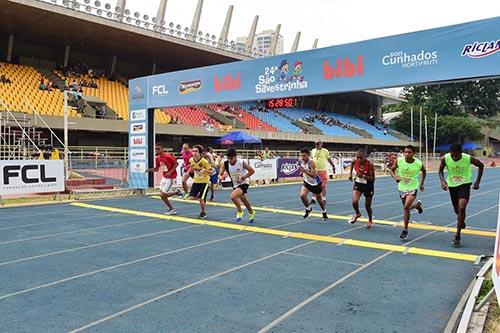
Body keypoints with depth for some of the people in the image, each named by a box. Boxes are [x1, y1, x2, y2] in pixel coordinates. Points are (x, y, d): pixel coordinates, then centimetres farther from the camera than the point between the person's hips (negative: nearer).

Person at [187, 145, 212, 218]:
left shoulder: (204, 161, -19)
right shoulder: (191, 160, -4)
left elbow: (211, 171, -12)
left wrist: (205, 170, -31)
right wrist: (191, 169, -6)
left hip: (204, 181, -5)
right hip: (196, 181, 5)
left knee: (201, 199, -8)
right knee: (191, 197, -6)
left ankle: (203, 213, 17)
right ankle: (199, 196, 29)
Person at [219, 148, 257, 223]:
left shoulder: (242, 162, -24)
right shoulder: (225, 164, -16)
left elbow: (252, 171, -13)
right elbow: (220, 174, -11)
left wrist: (244, 177, -23)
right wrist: (221, 177, -34)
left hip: (244, 183, -5)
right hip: (235, 184, 5)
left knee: (233, 196, -27)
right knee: (244, 200, 21)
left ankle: (239, 211, -1)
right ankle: (251, 213, 48)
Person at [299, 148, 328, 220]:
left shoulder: (311, 163, -29)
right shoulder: (301, 161, -10)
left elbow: (314, 175, -37)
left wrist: (305, 171, -47)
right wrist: (302, 173, -2)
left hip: (315, 183, -5)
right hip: (307, 182, 5)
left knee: (319, 199, 13)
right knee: (302, 195, -19)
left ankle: (324, 212, 40)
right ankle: (308, 208, 7)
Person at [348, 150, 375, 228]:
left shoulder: (370, 164, -25)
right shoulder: (355, 162, -14)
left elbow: (372, 178, -21)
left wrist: (363, 176, -35)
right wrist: (350, 174, 13)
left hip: (368, 186, -3)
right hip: (358, 184, 3)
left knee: (367, 206, 8)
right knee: (354, 201, -17)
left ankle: (370, 220, 36)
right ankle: (357, 214, 16)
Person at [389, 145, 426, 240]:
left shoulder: (419, 164, -17)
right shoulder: (399, 161, -15)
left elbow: (424, 171, 6)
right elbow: (392, 170, 1)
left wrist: (422, 184, 9)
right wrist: (395, 177, -19)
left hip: (413, 187, -3)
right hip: (402, 187, 3)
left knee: (406, 207, -19)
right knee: (406, 207, 17)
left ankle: (405, 230, -6)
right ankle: (417, 204, 53)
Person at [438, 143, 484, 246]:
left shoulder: (469, 158, -22)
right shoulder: (445, 159, -19)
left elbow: (481, 166, -1)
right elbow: (441, 170, 0)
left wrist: (478, 181, -3)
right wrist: (442, 181, -19)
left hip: (464, 184, -3)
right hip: (452, 185, 3)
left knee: (461, 208, -19)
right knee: (457, 210, 14)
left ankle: (457, 236, -12)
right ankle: (461, 221, 51)